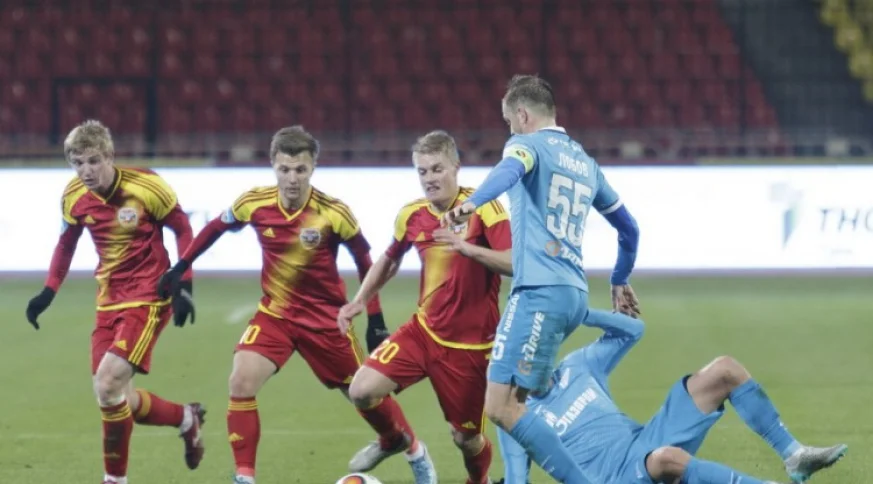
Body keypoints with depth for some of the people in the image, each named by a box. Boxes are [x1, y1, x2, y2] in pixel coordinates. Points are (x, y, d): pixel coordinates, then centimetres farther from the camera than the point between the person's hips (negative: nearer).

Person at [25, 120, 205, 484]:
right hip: (109, 300, 6)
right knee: (115, 398, 3)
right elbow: (67, 242, 16)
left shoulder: (146, 186, -16)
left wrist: (184, 286, -11)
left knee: (107, 385, -19)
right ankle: (187, 419, 31)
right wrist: (48, 292, 8)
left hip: (148, 298, -6)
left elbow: (182, 229, -4)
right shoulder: (74, 197, -2)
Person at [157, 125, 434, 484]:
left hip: (325, 317, -2)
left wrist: (375, 319, -4)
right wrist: (179, 268, 8)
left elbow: (364, 260, -4)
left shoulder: (334, 213, -19)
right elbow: (216, 228, 7)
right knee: (241, 382, -20)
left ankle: (408, 445, 40)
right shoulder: (254, 204, -14)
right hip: (274, 313, 2)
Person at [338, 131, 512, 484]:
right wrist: (361, 300, 9)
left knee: (466, 437, 4)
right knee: (362, 390, -14)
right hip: (424, 331, 4)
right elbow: (389, 260, 21)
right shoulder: (412, 216, 1)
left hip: (470, 344, -4)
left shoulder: (483, 208, -15)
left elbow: (515, 263, -26)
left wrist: (467, 248, -40)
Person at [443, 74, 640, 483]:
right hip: (575, 295, 9)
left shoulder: (528, 143, 1)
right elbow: (627, 226, 33)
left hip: (540, 292, -9)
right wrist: (620, 281, 50)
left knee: (501, 407, -13)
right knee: (514, 398, 23)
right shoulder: (584, 161, 23)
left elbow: (510, 169, -25)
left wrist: (473, 202, -44)